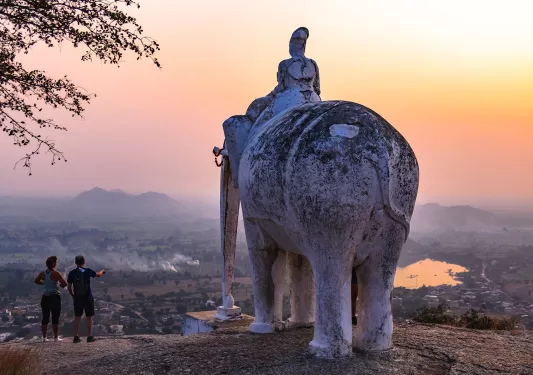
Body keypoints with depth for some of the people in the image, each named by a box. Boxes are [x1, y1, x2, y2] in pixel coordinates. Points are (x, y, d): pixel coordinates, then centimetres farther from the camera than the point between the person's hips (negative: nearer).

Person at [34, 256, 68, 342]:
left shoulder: (42, 273, 4)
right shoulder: (55, 274, -14)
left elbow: (36, 281, 21)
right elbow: (65, 283, -16)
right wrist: (61, 285, 6)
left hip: (45, 297, 6)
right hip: (55, 297, -6)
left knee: (45, 318, 10)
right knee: (55, 318, 0)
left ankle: (44, 337, 14)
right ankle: (56, 337, 1)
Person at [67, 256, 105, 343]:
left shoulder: (72, 273, -4)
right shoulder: (87, 271, -9)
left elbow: (69, 287, 0)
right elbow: (98, 275, 6)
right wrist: (102, 271, 28)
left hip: (77, 299, 2)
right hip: (88, 298, -2)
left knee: (77, 318, 11)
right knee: (89, 318, 7)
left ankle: (76, 337, 10)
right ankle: (90, 336, 10)